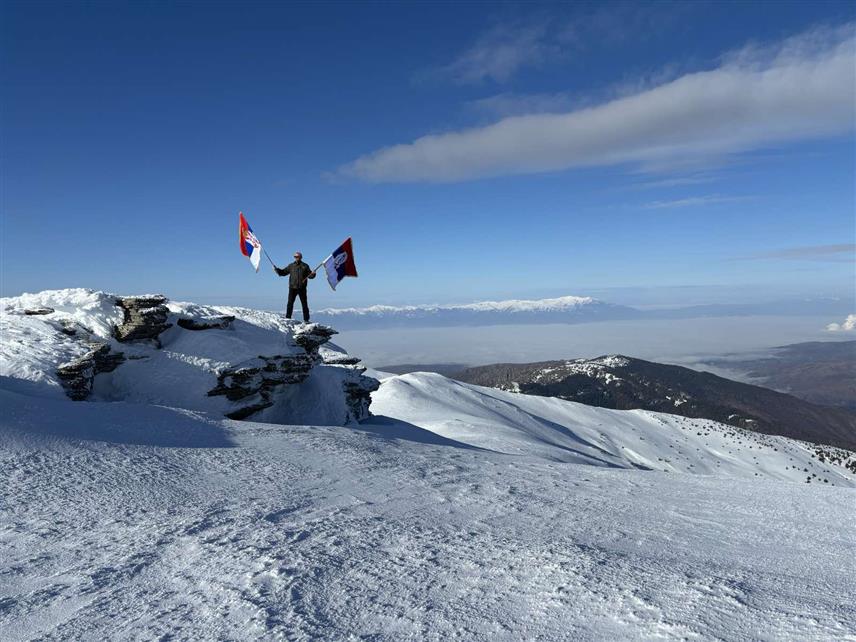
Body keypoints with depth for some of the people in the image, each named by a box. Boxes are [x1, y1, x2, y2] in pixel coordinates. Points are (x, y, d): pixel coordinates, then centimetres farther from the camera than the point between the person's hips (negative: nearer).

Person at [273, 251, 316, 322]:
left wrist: (313, 274, -16)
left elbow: (310, 275, 5)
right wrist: (277, 270, -2)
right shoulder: (291, 266, 10)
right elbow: (283, 272, 12)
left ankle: (306, 319, 8)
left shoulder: (305, 266, 6)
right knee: (290, 303, -2)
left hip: (302, 288, -1)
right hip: (292, 288, 1)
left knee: (304, 304, 3)